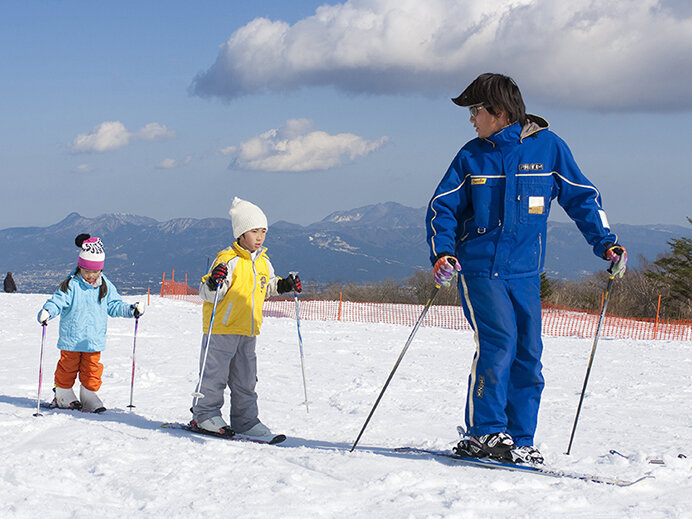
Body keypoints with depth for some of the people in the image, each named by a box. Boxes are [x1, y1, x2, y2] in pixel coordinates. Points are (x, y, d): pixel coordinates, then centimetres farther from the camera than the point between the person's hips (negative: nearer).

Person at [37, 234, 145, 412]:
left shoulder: (105, 287, 5)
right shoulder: (70, 285, -8)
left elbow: (114, 305, 11)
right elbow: (57, 301, -14)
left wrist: (131, 310, -3)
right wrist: (47, 312, -33)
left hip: (94, 341, 3)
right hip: (71, 340, -3)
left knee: (92, 369, 6)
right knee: (68, 367, 7)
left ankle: (89, 397, 19)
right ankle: (63, 394, 24)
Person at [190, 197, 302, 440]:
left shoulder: (263, 263, 11)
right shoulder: (228, 260, -13)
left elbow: (266, 286, 29)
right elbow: (207, 294, -14)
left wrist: (284, 286, 13)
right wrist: (214, 282, -35)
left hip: (248, 330, 7)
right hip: (222, 328, -7)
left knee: (246, 379, 10)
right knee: (215, 374, -1)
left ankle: (245, 421, 17)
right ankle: (204, 415, 11)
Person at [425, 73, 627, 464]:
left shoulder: (548, 147, 3)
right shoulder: (471, 157, 5)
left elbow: (581, 197, 9)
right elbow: (443, 207, 6)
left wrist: (606, 242, -2)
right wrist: (442, 253, -11)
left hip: (525, 272, 2)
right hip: (478, 267, -1)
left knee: (528, 355, 0)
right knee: (498, 340, -18)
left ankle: (519, 440, 10)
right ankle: (484, 432, -11)